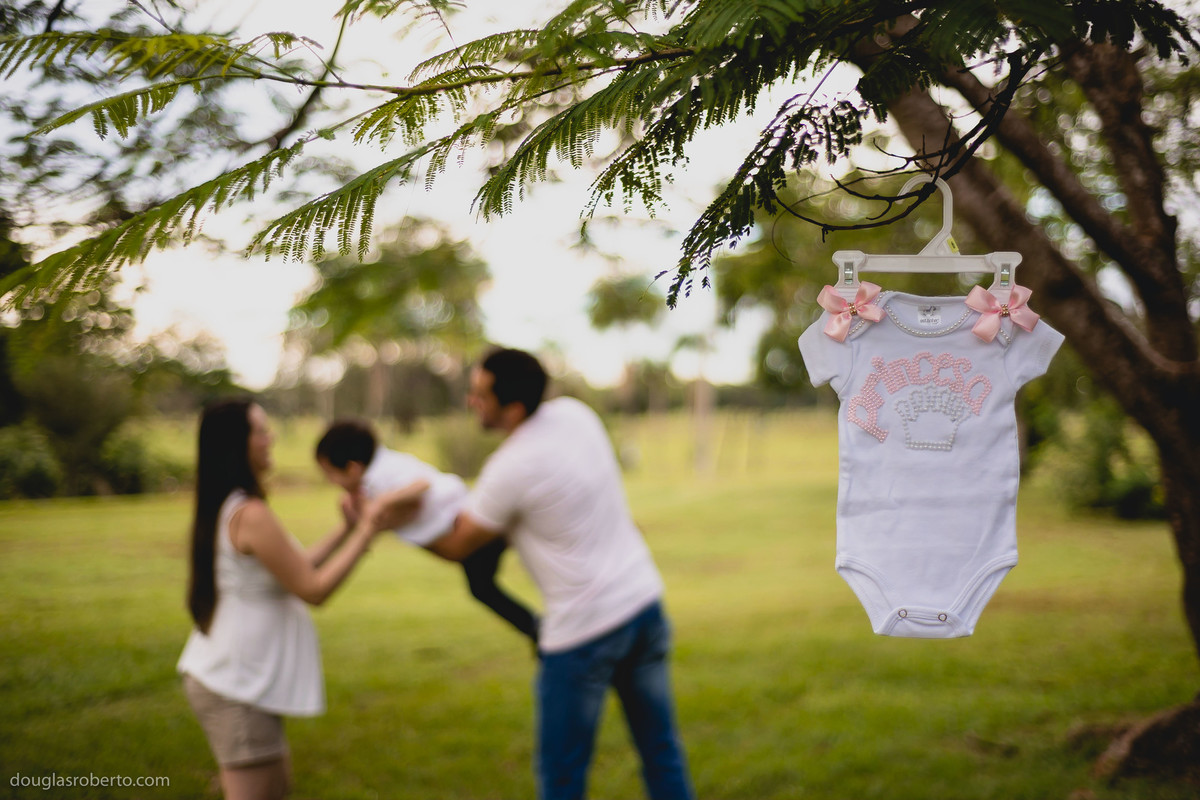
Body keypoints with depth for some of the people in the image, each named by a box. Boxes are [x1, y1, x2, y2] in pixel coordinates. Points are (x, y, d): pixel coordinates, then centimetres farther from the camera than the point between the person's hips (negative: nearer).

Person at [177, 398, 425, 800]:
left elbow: (294, 569, 14)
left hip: (224, 674, 10)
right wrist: (367, 531, -13)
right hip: (236, 687, -10)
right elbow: (314, 588, -18)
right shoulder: (251, 514, -21)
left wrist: (346, 531, 12)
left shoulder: (223, 509, 10)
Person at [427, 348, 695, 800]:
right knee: (661, 752, 15)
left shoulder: (511, 469, -19)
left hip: (584, 630, -7)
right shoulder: (573, 413, 1)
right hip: (644, 599, 8)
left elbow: (456, 547, -4)